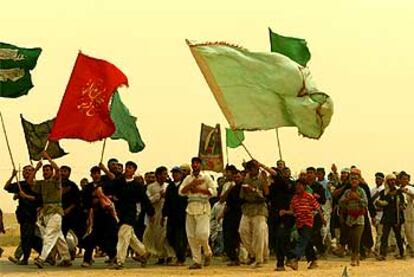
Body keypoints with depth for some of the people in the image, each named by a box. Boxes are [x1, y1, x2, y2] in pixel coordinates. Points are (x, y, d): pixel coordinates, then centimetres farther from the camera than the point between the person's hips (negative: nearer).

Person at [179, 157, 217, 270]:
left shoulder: (206, 177, 4)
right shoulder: (188, 178, 14)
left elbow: (214, 191, -6)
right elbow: (181, 191, 1)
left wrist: (199, 189, -12)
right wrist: (192, 184, -10)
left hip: (203, 208, -4)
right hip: (191, 207, 4)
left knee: (201, 233, -16)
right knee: (191, 236, 0)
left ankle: (208, 253, 11)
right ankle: (197, 261, 6)